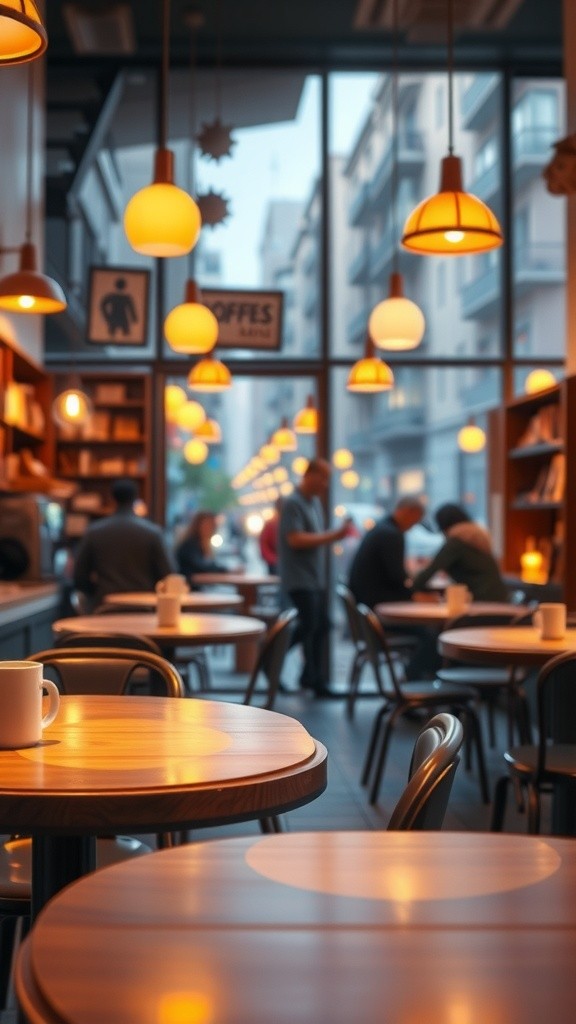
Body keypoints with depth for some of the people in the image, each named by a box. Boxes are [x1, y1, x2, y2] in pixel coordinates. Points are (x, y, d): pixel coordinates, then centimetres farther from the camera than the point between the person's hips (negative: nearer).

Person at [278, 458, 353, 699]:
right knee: (309, 624, -12)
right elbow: (296, 539, -22)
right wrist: (333, 536, -20)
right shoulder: (292, 503, -13)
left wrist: (337, 534, 6)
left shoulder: (315, 502, 15)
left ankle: (314, 679, 17)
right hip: (299, 577, -9)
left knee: (320, 625, 9)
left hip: (315, 577, 9)